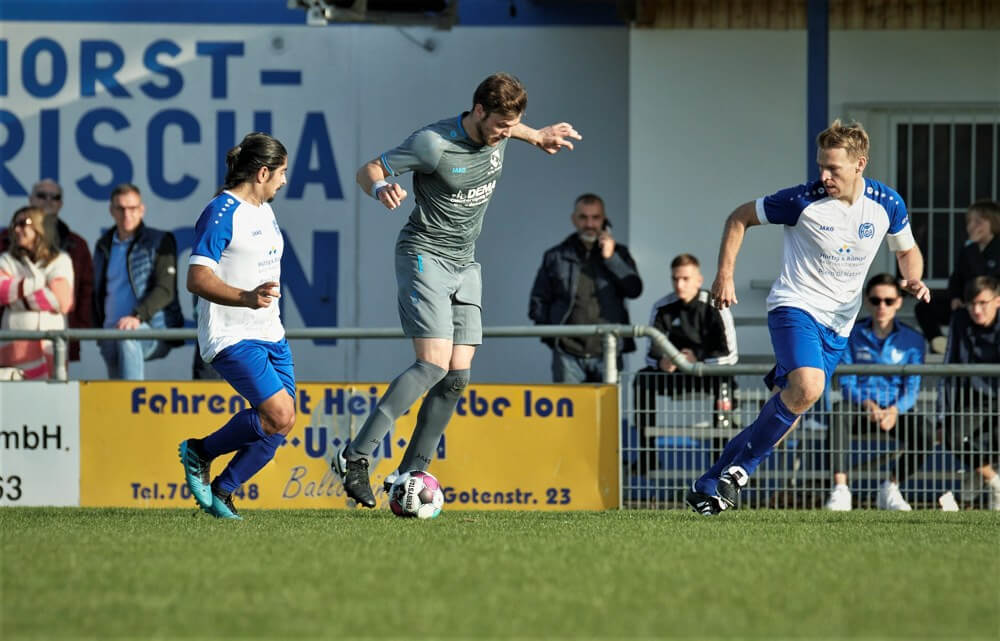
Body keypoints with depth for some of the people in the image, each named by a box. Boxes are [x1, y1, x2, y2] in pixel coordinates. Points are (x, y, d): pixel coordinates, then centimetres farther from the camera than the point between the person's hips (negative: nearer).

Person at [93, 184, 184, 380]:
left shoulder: (160, 242, 2)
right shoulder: (103, 246, 19)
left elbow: (165, 290, -10)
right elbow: (98, 293, 26)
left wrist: (137, 317, -25)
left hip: (154, 331, -6)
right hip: (111, 333, 6)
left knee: (127, 337, -37)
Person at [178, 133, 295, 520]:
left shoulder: (264, 210, 15)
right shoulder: (221, 213, -15)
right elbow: (197, 280, -23)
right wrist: (247, 298, -36)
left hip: (270, 336, 9)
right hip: (231, 338, -9)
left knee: (280, 425, 1)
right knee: (280, 415, -20)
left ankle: (222, 491, 16)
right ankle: (200, 453, 0)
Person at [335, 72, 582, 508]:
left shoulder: (497, 134, 1)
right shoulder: (433, 144, -20)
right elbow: (367, 171, -14)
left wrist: (537, 136, 31)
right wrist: (380, 189, -35)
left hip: (465, 263, 8)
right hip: (424, 255, -8)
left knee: (457, 376, -2)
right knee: (434, 364, -22)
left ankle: (409, 475, 3)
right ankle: (355, 457, -22)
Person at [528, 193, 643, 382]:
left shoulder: (618, 254, 12)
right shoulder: (556, 257, 11)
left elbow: (634, 289, -2)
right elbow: (539, 300, 14)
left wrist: (611, 258, -9)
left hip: (606, 352, 0)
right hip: (568, 352, 0)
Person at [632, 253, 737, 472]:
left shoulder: (713, 308, -9)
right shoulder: (662, 308, 0)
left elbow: (730, 355, -12)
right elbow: (652, 353, -2)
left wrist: (698, 359, -25)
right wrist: (661, 361, -26)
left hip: (710, 373, -3)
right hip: (677, 376, 3)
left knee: (724, 381, -37)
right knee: (643, 379, -24)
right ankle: (647, 455, -23)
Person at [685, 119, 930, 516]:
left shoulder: (887, 205, -3)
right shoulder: (803, 201, -14)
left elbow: (907, 250, 16)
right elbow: (739, 218, -1)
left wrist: (913, 280, -7)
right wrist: (725, 275, -8)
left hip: (838, 326, 5)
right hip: (795, 305, -5)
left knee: (791, 405, 3)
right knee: (807, 387, -30)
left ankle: (711, 484, 13)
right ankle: (739, 467, -14)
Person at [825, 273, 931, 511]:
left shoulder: (912, 340, 4)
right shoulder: (853, 335, 3)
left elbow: (911, 388, -2)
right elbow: (847, 383, -3)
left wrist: (895, 410, -23)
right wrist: (868, 405, -23)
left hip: (896, 410, 1)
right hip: (861, 409, -1)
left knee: (924, 437, -30)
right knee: (840, 418, -37)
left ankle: (890, 489, -6)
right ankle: (840, 490, -37)